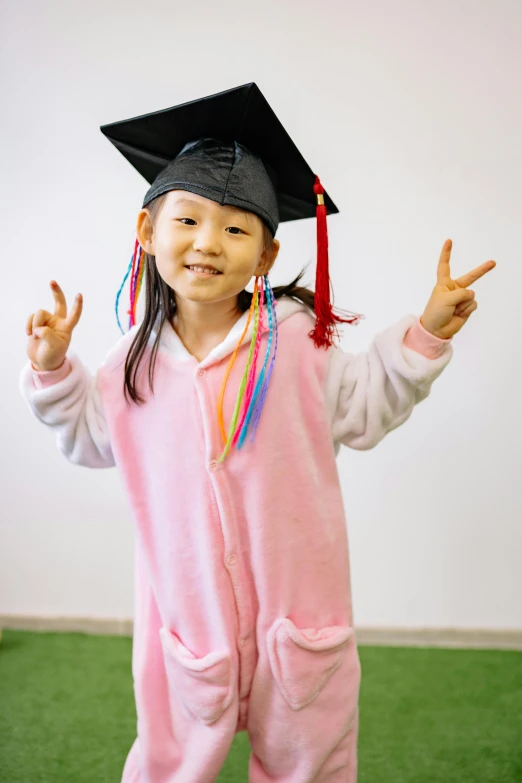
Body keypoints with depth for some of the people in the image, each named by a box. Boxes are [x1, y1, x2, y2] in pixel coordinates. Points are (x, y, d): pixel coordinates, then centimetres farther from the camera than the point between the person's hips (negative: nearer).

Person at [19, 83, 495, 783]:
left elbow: (366, 411, -1)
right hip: (187, 601, 2)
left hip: (295, 595, -1)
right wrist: (54, 369, -1)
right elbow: (92, 437, 12)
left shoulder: (296, 341, -12)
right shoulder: (139, 359, -5)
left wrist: (426, 332, -10)